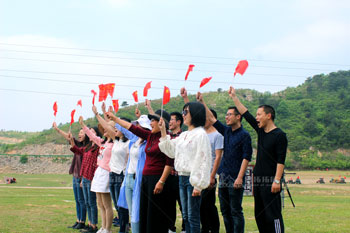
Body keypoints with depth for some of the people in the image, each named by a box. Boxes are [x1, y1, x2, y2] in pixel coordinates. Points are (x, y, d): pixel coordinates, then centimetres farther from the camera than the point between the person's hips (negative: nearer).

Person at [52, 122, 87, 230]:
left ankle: (82, 222, 2)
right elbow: (68, 137, 16)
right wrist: (57, 129, 14)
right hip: (75, 176, 9)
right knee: (77, 200, 12)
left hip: (81, 177, -9)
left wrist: (83, 179, -19)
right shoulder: (78, 144, 11)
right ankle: (78, 221, 17)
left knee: (81, 200, -3)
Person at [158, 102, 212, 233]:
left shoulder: (200, 134, -11)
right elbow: (171, 151, 21)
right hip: (182, 178, 9)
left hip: (193, 179, -9)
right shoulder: (184, 135, 16)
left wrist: (198, 185, -19)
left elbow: (203, 160, -16)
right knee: (186, 216, 13)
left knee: (193, 217, -6)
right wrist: (163, 132, 15)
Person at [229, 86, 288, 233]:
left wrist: (277, 181, -20)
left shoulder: (279, 135, -9)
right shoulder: (260, 131, 12)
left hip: (270, 182, -8)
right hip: (258, 181, 8)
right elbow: (245, 114, 17)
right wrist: (234, 97, 17)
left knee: (273, 215, -10)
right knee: (259, 214, 11)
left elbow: (281, 160, -14)